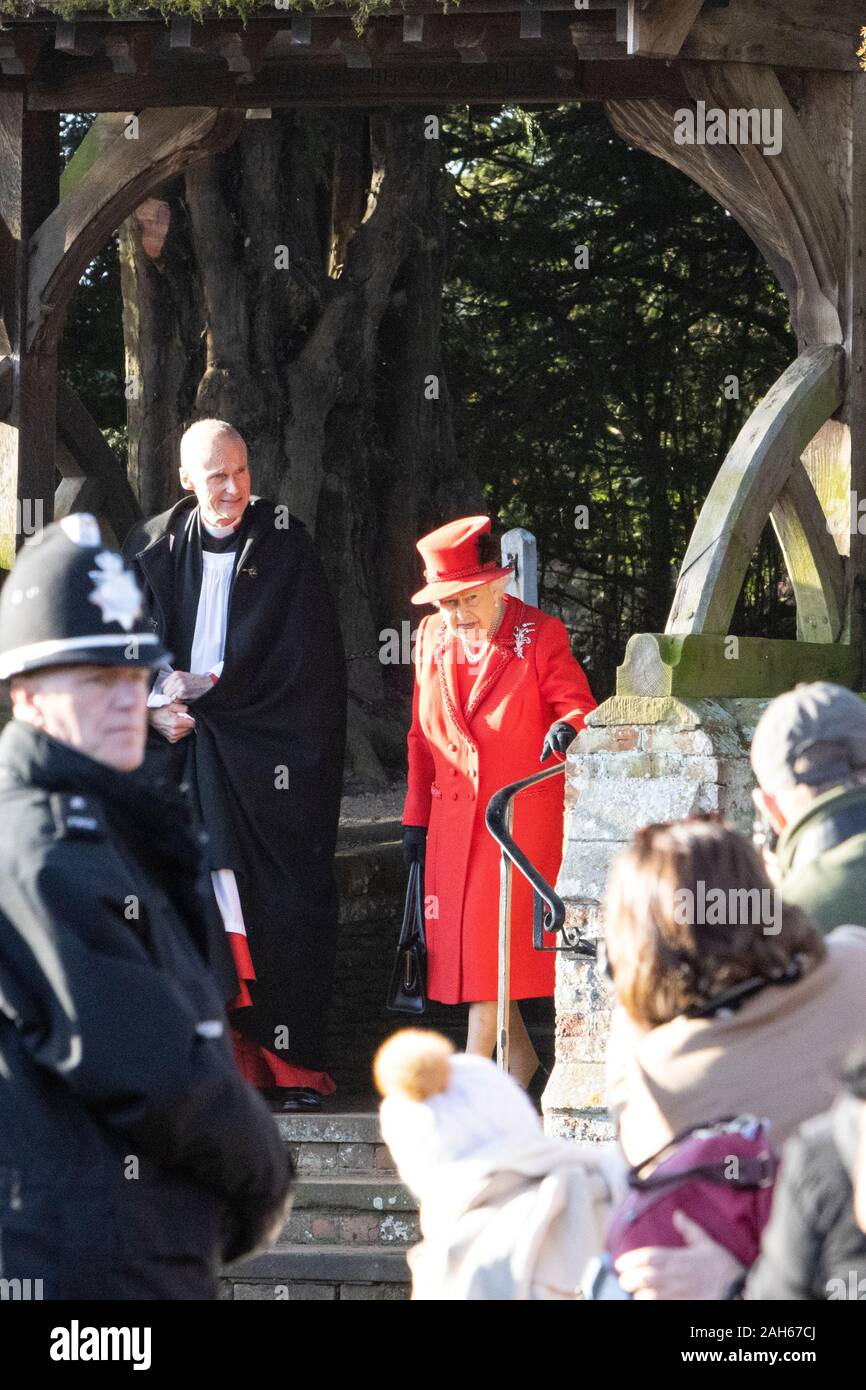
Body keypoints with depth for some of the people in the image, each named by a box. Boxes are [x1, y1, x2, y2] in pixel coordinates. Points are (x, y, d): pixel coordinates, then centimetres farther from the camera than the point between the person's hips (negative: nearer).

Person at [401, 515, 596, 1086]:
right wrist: (416, 817, 14)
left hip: (522, 814, -5)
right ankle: (519, 1059, 18)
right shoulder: (432, 639, 11)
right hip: (454, 815, 6)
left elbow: (577, 705, -8)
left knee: (493, 936, -11)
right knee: (461, 938, 4)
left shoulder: (539, 636, -5)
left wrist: (568, 728, -33)